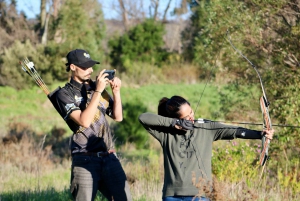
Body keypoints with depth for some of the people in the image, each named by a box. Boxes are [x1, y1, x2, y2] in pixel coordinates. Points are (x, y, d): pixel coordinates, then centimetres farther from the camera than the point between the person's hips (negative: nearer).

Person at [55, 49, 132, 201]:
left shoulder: (97, 86, 13)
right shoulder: (65, 94, -3)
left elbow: (118, 117, 15)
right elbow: (84, 121, -17)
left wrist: (116, 91, 2)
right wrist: (97, 92, -15)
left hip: (109, 157, 5)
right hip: (85, 160, -5)